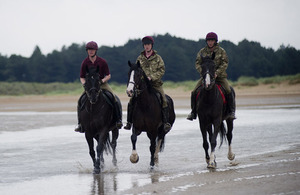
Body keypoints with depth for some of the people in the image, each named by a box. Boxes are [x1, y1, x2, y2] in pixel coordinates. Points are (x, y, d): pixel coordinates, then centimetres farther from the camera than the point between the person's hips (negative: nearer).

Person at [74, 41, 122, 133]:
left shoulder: (102, 61, -7)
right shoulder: (85, 62, -3)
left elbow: (108, 76, -1)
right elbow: (82, 77, 6)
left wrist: (102, 80, -21)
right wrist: (84, 83, -16)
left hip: (102, 84, -2)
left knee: (113, 97, -25)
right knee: (80, 101, -18)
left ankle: (118, 119, -20)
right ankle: (80, 123, -10)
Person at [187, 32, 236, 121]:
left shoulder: (221, 51, 0)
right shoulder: (202, 51, 4)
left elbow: (225, 64, -7)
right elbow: (197, 63, 0)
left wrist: (216, 73, -21)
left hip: (219, 76, -1)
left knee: (228, 91, -20)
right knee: (194, 92, -12)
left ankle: (232, 111, -7)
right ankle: (193, 111, 3)